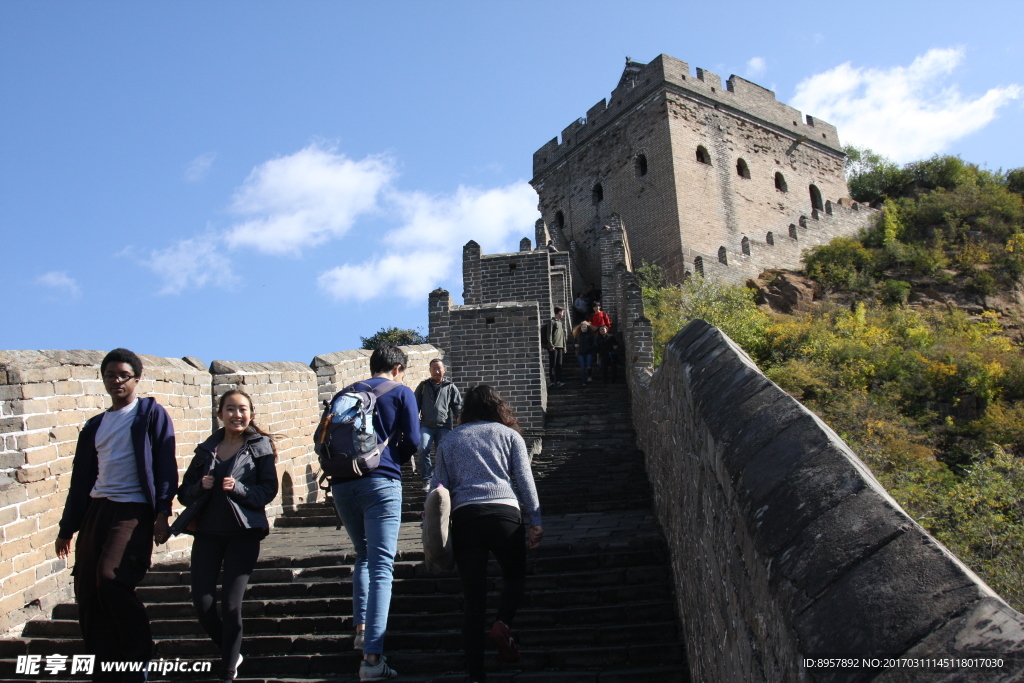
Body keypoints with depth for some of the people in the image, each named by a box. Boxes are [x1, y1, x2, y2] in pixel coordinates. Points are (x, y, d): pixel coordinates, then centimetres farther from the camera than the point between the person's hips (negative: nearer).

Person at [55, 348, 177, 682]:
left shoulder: (152, 414, 2)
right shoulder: (95, 425, 18)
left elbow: (166, 466, -5)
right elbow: (81, 479, 19)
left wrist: (162, 512, -15)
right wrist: (67, 528, 18)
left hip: (133, 510, -6)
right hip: (95, 510, 6)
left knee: (111, 579, -22)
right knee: (86, 592, 2)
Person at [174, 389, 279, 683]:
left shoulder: (260, 446, 2)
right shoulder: (206, 449, 12)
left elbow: (268, 490, -6)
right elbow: (184, 492, 11)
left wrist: (238, 488, -21)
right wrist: (200, 487, -10)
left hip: (243, 534, -3)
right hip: (207, 534, 3)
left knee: (230, 604, -5)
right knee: (203, 605, 0)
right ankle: (231, 654, 27)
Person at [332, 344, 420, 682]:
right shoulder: (400, 393, 6)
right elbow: (412, 441, -1)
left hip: (342, 484, 5)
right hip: (380, 483, -5)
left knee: (363, 556, 25)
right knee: (381, 567, -6)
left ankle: (361, 629, 23)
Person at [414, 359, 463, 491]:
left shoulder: (450, 387, 12)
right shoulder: (423, 386, 16)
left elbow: (458, 406, 11)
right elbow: (415, 405, 18)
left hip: (444, 426, 0)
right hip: (426, 425, 1)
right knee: (423, 449, -17)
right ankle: (427, 479, -6)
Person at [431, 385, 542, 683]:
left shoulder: (449, 440, 19)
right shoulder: (509, 435, 15)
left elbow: (439, 486, 13)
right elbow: (524, 479, 6)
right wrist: (536, 521, 7)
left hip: (463, 516, 2)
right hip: (503, 512, -1)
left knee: (473, 598, 7)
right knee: (515, 576, 20)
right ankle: (502, 623, -8)